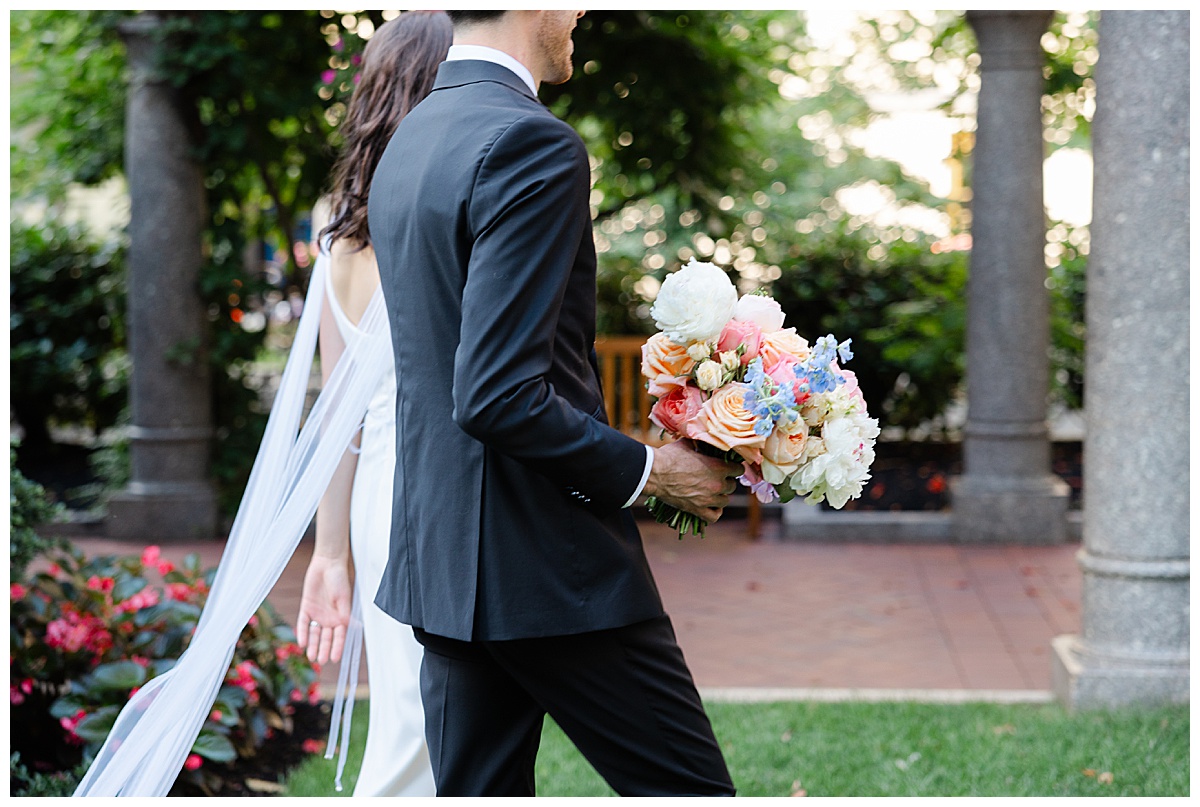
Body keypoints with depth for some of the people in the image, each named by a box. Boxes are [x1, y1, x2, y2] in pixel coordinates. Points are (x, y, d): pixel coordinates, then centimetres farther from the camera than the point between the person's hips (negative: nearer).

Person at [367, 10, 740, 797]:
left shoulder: (408, 141, 13)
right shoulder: (532, 143, -17)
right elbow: (500, 397, -24)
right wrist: (645, 471, -11)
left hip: (441, 554, 9)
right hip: (545, 566, -9)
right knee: (691, 788, 3)